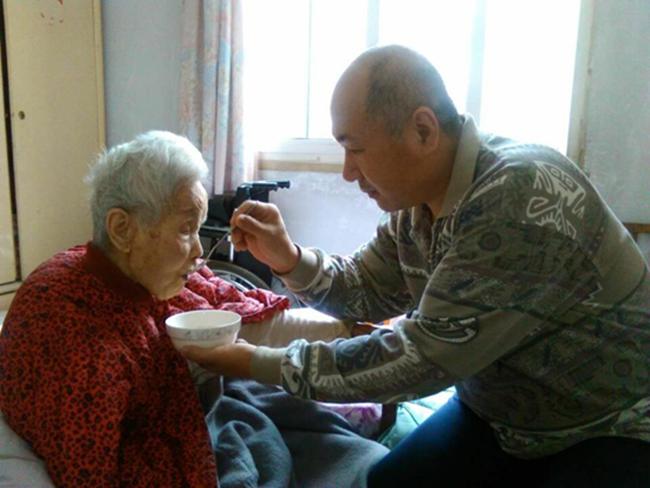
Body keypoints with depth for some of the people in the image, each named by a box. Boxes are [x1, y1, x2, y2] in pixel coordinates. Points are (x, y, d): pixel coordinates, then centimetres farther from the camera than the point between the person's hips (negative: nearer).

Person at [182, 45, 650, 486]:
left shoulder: (522, 200, -31)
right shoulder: (417, 196, -5)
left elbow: (424, 356, -30)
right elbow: (367, 292, 5)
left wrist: (260, 365, -23)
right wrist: (290, 259, -14)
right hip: (496, 413, 6)